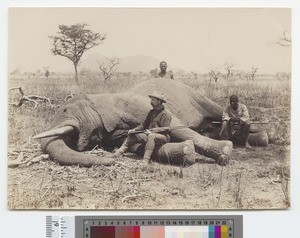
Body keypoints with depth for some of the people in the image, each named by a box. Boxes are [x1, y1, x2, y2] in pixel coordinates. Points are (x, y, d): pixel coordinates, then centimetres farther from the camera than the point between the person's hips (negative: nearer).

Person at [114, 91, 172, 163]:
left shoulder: (166, 114, -10)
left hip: (163, 137, -8)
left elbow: (165, 130, -16)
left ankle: (146, 159, -45)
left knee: (151, 136, -40)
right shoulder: (152, 112, 14)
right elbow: (144, 125, 18)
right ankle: (117, 154, -3)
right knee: (132, 136, -3)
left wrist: (152, 132, -23)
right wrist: (134, 130, 4)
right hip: (150, 135, 8)